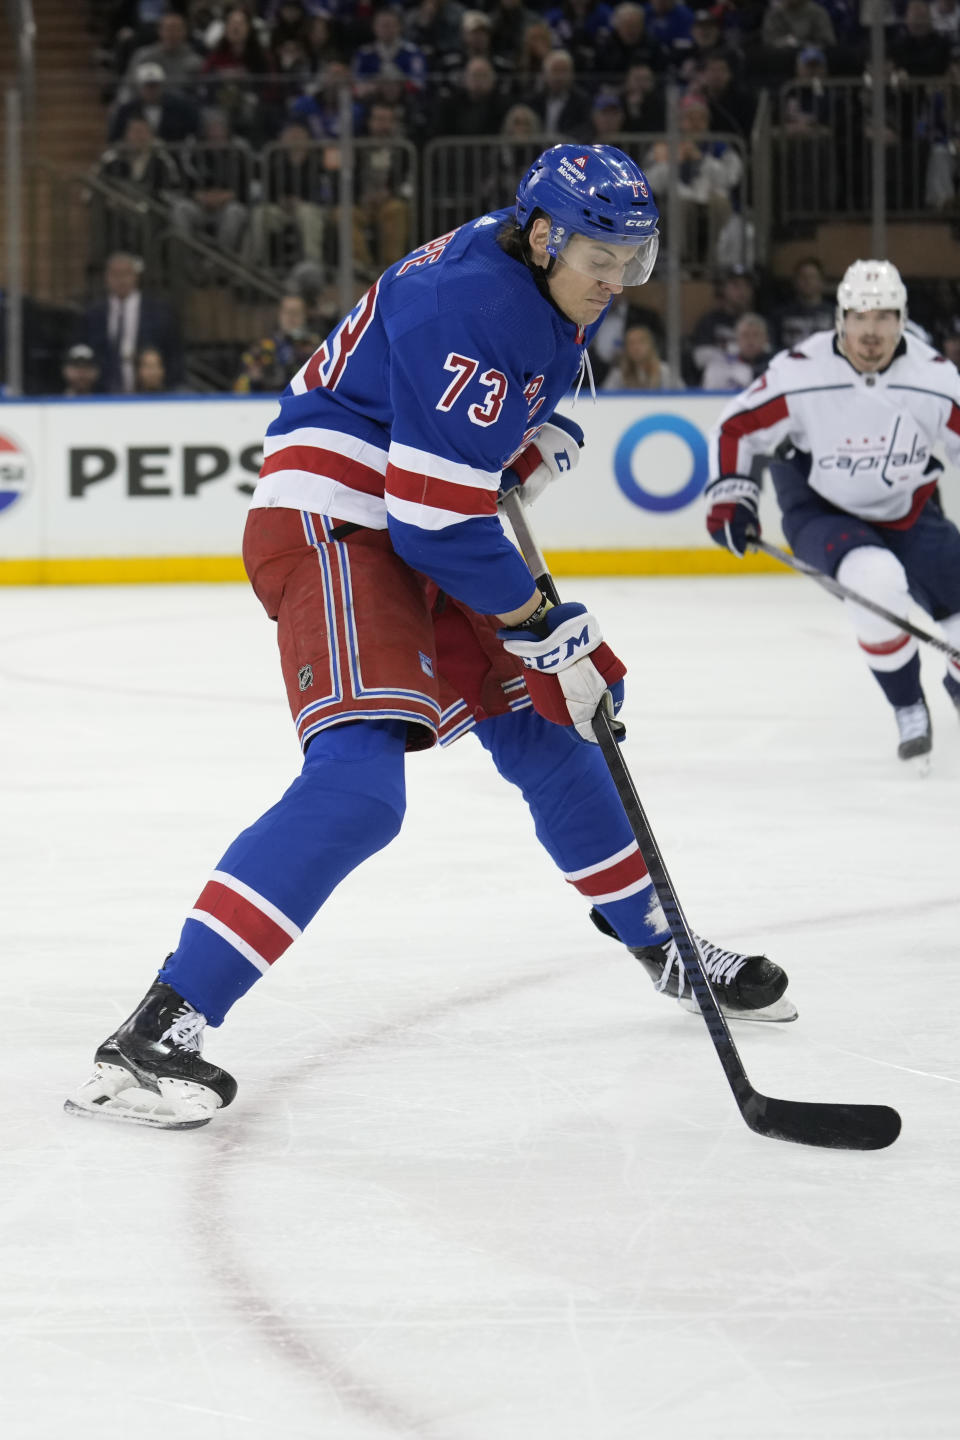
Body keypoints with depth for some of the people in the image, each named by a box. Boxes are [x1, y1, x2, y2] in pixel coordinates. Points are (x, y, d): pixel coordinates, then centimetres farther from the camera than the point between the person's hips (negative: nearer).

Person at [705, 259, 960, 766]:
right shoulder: (799, 374, -23)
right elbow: (736, 429, -10)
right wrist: (729, 499, -17)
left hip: (907, 513, 4)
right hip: (820, 511, -4)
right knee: (875, 578, -34)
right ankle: (908, 709, -13)